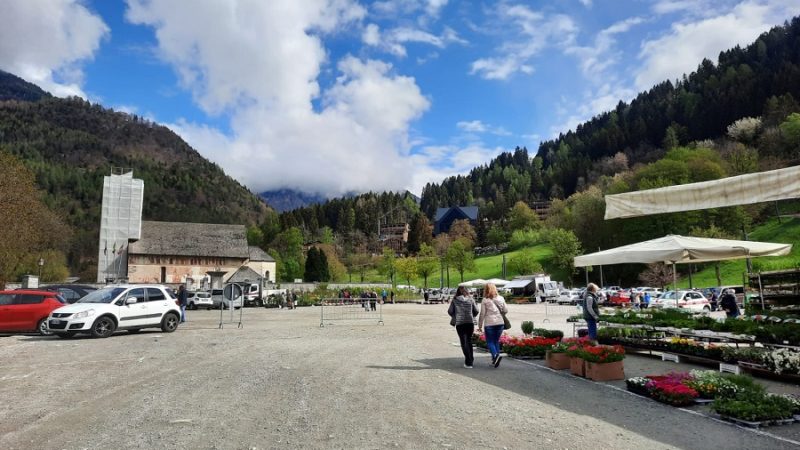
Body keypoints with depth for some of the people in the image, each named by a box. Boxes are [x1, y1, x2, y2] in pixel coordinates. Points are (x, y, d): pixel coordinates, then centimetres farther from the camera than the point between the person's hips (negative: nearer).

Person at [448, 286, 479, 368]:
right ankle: (471, 359, 27)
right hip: (470, 322, 2)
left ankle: (468, 362, -4)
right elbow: (476, 311, 5)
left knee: (463, 342, 2)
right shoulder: (471, 299, 4)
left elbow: (450, 311, 0)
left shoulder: (454, 300, 0)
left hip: (459, 323, -2)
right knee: (469, 340, 19)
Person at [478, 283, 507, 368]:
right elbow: (505, 310, 7)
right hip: (500, 323, 4)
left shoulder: (485, 300, -6)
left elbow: (482, 314, -5)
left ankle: (496, 355, -19)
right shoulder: (501, 298, 5)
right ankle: (495, 360, 15)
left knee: (490, 342, 5)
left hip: (489, 323, -4)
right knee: (496, 341, 16)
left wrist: (480, 326, 3)